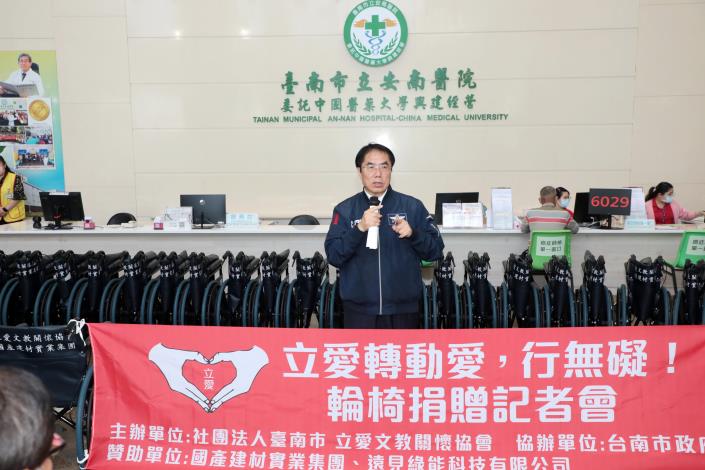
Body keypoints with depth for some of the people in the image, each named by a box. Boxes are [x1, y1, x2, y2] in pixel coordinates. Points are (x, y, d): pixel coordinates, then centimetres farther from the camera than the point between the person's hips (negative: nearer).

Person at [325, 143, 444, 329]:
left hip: (404, 309, 0)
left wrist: (413, 233, -15)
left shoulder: (413, 206, 3)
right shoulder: (344, 209, 3)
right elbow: (333, 256, -5)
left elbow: (436, 250, 3)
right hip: (358, 310, 0)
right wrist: (359, 229, -19)